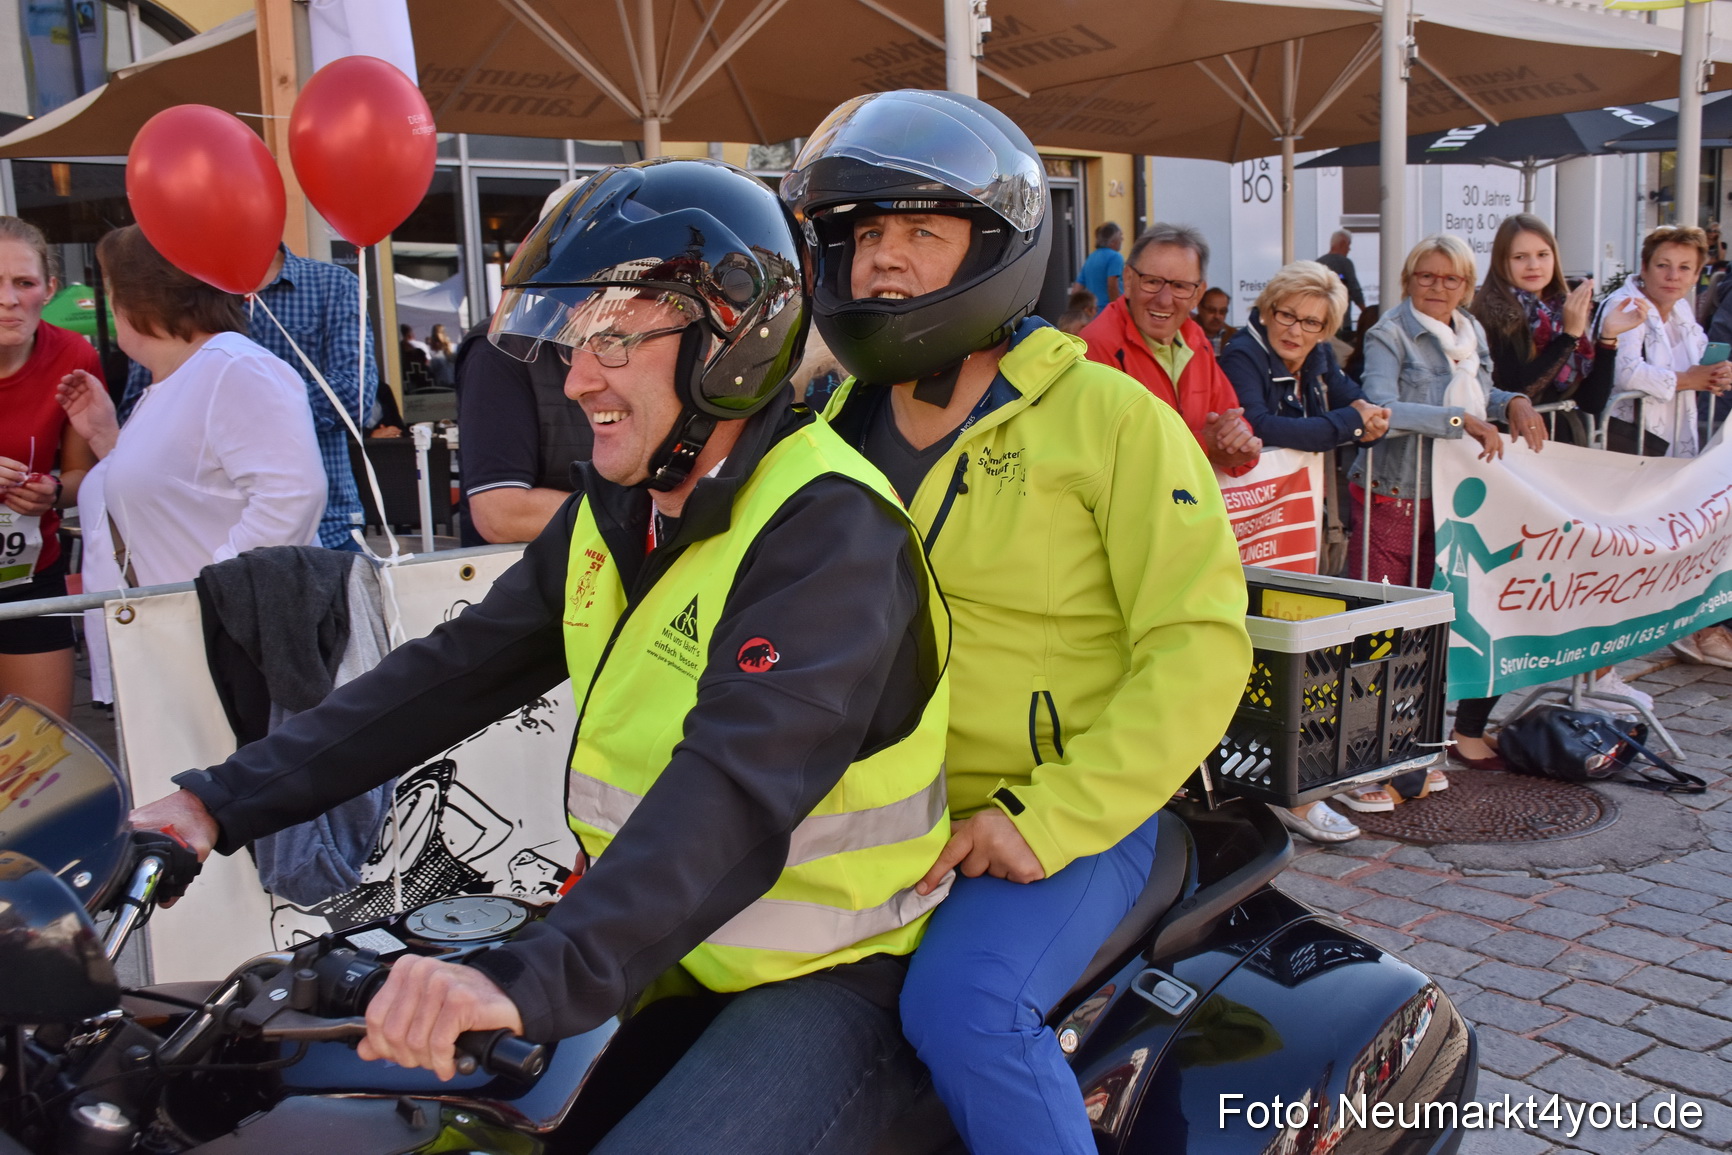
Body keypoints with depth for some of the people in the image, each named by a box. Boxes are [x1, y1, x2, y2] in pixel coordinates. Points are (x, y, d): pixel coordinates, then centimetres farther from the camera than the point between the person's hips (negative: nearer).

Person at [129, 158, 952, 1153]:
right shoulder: (616, 513, 6)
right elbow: (456, 670, 6)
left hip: (830, 975, -7)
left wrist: (535, 978, -44)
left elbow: (741, 782, -34)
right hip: (658, 951, 8)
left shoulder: (826, 527, -22)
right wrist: (227, 800, 1)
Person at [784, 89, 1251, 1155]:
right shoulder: (841, 419, 10)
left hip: (1070, 819, -5)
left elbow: (1199, 644, -12)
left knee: (962, 1005, -29)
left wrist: (1049, 818, -19)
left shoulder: (1109, 417, -8)